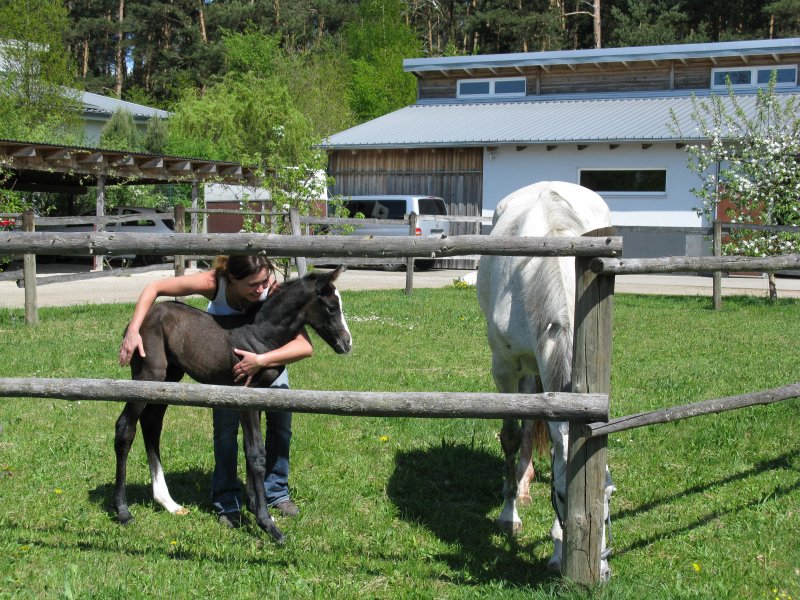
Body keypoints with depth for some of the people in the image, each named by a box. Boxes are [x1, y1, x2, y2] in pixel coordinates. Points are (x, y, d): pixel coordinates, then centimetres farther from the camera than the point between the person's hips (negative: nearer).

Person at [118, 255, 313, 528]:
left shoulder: (273, 293, -39)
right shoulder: (214, 283, -38)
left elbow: (305, 346, -46)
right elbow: (153, 288, -28)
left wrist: (260, 361, -58)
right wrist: (133, 331, -38)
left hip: (268, 351, 1)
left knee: (281, 423, -3)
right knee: (225, 426, -11)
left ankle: (276, 492, 17)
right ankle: (227, 502, 3)